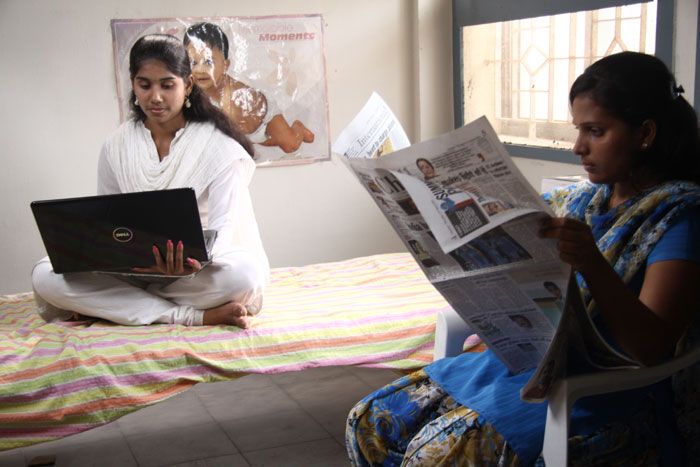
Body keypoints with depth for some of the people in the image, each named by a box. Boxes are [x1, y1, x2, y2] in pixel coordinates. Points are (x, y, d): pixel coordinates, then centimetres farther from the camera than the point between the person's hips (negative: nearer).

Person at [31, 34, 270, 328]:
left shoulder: (219, 145, -7)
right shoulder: (116, 147, 5)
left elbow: (222, 227, -12)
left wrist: (197, 259, -36)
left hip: (200, 268, -3)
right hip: (132, 268, 4)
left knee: (245, 271, -37)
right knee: (45, 276, -23)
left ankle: (127, 302, -19)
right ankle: (196, 316, -28)